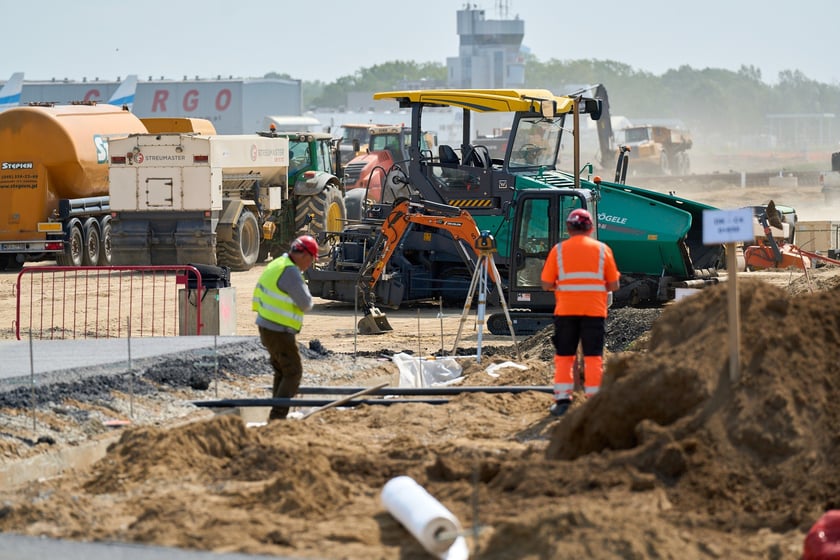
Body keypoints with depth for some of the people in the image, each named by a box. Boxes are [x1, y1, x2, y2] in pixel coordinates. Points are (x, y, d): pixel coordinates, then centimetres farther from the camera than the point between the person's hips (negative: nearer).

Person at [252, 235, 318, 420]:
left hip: (266, 326, 10)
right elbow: (305, 303, -19)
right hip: (279, 331, -10)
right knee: (293, 373, -5)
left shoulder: (277, 265, 12)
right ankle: (277, 416, -11)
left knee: (282, 372, 20)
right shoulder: (290, 271, -20)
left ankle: (277, 417, 24)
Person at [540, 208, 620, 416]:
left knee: (563, 356, 8)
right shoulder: (602, 249, 3)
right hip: (594, 310, 0)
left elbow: (546, 284, 0)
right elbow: (613, 285, 3)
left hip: (566, 310, 0)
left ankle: (562, 399, 3)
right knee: (593, 356, 4)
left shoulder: (558, 250, 1)